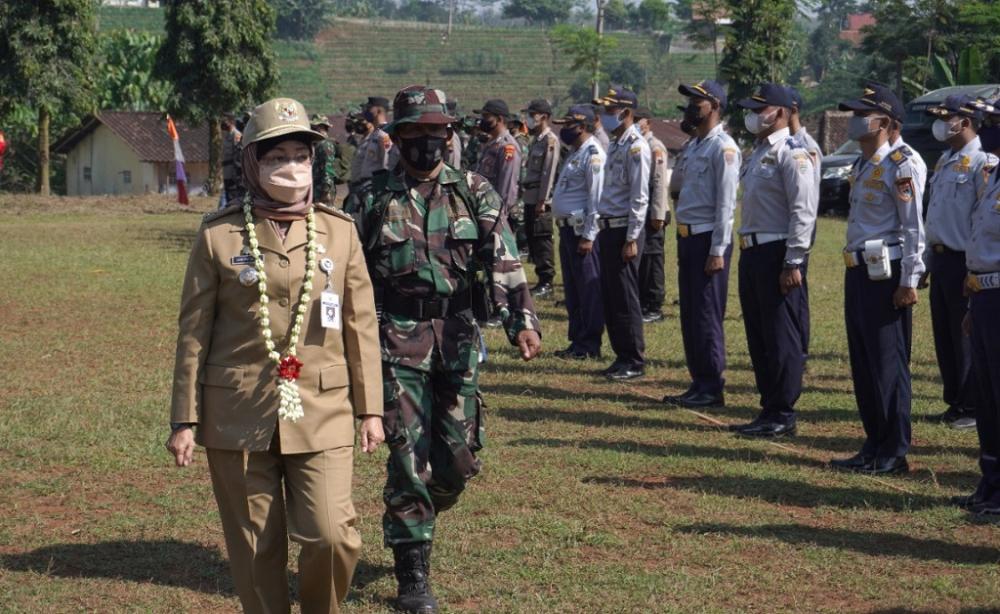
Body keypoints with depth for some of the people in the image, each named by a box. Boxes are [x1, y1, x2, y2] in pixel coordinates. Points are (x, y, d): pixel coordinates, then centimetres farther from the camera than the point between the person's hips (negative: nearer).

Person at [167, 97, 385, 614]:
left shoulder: (340, 231, 4)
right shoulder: (218, 236, 0)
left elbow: (361, 325, 8)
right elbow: (193, 333, 3)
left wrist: (370, 408, 7)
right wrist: (184, 419, 1)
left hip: (322, 412, 1)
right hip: (238, 415, 0)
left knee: (332, 535, -11)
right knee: (255, 549, 6)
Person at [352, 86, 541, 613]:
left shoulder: (475, 193, 4)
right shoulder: (375, 200, 3)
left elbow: (503, 262, -7)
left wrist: (522, 320, -21)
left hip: (458, 338, 2)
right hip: (399, 339, -1)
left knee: (459, 459, 5)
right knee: (408, 458, -3)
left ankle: (414, 521, 36)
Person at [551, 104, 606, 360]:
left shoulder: (593, 155, -14)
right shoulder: (574, 152, 16)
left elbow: (596, 199, -19)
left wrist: (588, 236, -20)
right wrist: (564, 229, 17)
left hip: (582, 231, -10)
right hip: (567, 228, 10)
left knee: (588, 288, -4)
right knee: (572, 289, 14)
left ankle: (589, 346, 0)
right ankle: (577, 341, 22)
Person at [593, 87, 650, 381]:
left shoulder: (636, 147, -13)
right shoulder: (615, 145, 15)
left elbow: (639, 198, -18)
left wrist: (632, 239, -20)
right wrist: (603, 230, 17)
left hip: (624, 231, -9)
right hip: (608, 228, 9)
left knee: (625, 299, -5)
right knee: (610, 297, 12)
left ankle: (634, 362, 2)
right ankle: (622, 356, 19)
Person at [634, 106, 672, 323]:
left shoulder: (655, 147, -9)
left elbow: (660, 183, -15)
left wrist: (658, 214, -19)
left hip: (651, 214, -8)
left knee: (652, 259, -4)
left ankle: (655, 308, 1)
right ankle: (642, 304, 17)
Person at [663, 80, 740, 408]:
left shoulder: (722, 147, -12)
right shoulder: (693, 145, 16)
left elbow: (726, 203, -17)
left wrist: (718, 251, -20)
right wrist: (683, 241, 16)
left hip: (708, 239, -9)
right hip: (688, 236, 9)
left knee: (707, 316, -5)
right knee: (689, 315, 12)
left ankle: (712, 389, 1)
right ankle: (698, 384, 19)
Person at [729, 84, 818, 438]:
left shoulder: (791, 153, -12)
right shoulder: (759, 152, 17)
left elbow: (804, 211, -18)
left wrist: (793, 263, -21)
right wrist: (747, 251, 19)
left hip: (777, 254, -10)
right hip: (752, 250, 10)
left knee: (782, 338, -4)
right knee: (758, 337, 13)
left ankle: (782, 416, 1)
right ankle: (769, 409, 20)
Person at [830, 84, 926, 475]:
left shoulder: (898, 166, -11)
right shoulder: (860, 167, 15)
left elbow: (914, 229, -15)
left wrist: (909, 282, -18)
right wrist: (854, 273, 19)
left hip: (886, 274, -9)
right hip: (858, 271, 9)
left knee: (888, 364, -4)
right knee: (862, 363, 12)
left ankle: (894, 453, 2)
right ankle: (875, 445, 20)